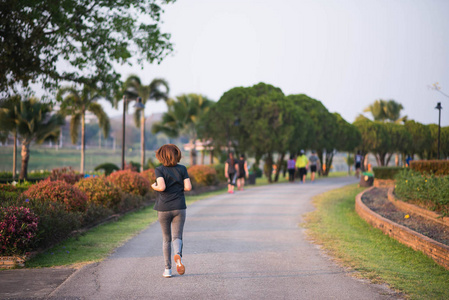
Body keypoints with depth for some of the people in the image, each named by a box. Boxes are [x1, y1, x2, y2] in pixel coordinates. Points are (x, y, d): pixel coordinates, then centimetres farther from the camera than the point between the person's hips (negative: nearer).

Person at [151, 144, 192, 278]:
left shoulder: (159, 170, -6)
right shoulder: (182, 169, 1)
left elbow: (162, 187, -20)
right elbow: (188, 187, -4)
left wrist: (154, 186, 1)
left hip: (164, 209, -1)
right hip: (179, 207, 1)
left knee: (166, 239, 12)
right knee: (177, 237, 3)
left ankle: (168, 269, 12)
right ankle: (178, 255, -31)